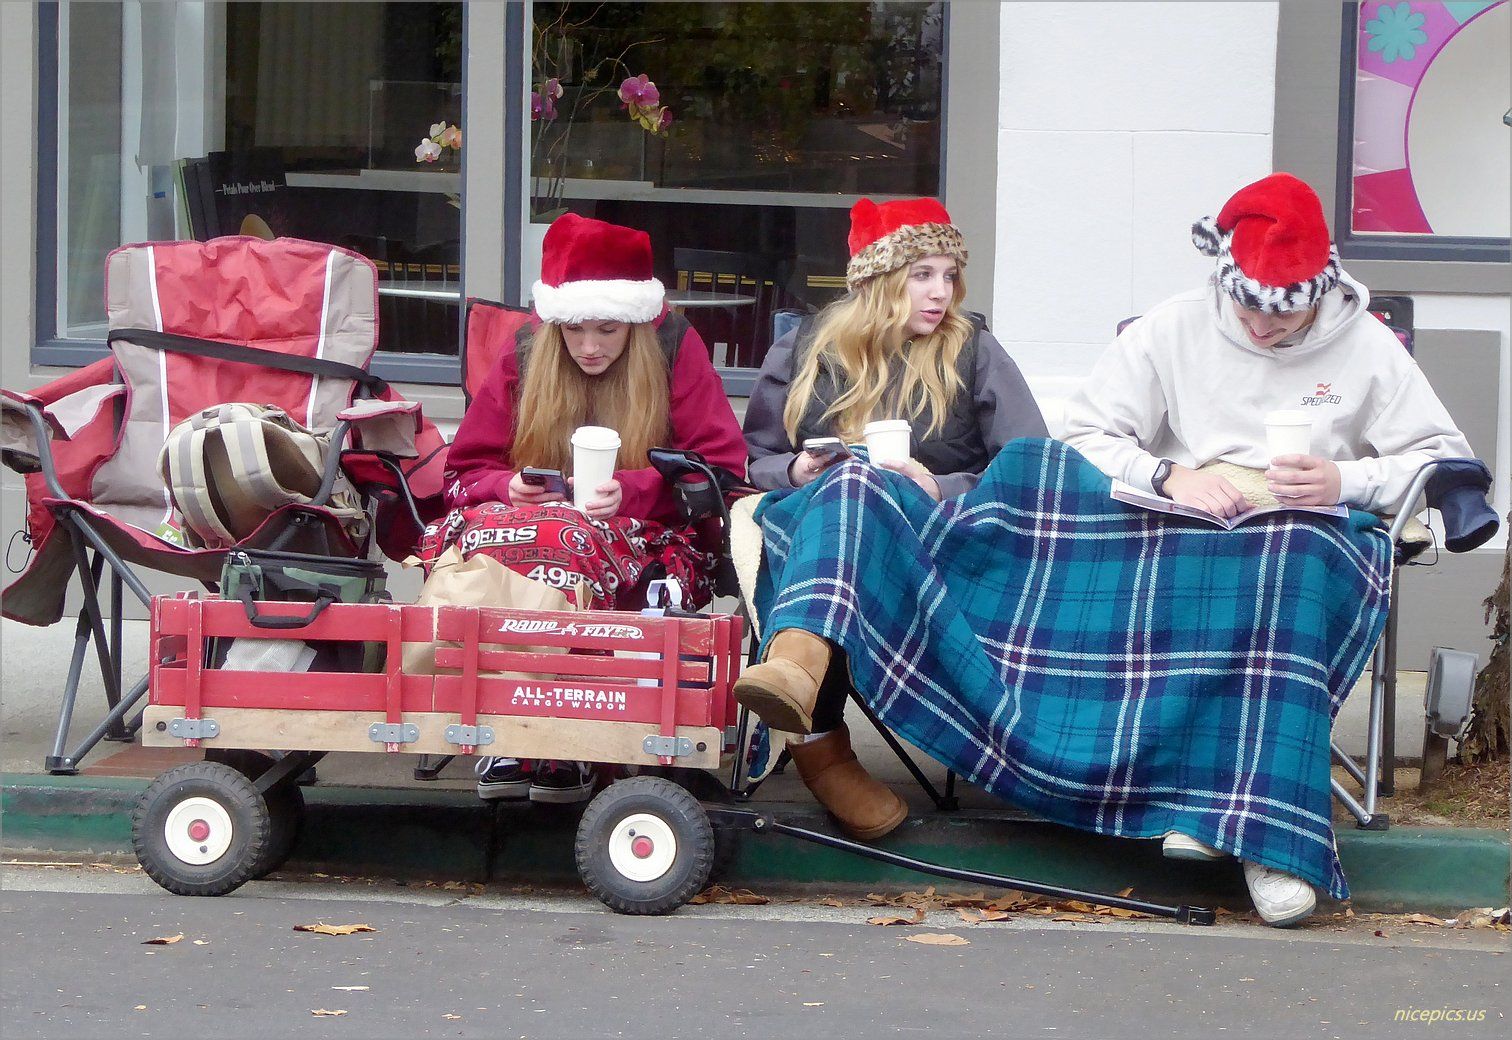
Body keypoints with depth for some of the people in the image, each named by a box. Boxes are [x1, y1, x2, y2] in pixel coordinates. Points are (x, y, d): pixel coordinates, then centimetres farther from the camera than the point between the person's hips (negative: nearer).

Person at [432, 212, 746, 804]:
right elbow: (465, 473, 13)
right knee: (472, 533, -34)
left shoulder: (675, 349, 5)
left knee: (564, 540, -39)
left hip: (647, 541, -3)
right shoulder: (526, 356, 12)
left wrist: (631, 490, -15)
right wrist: (510, 489, -10)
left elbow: (723, 472, 0)